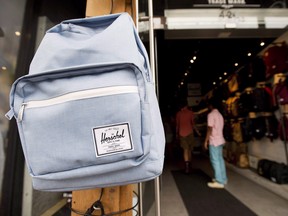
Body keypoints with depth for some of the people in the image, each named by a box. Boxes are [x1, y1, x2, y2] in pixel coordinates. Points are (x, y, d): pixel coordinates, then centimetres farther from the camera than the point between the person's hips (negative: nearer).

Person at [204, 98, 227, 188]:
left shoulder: (211, 114, -13)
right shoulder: (220, 114, 15)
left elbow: (210, 129, -18)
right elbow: (219, 128, 17)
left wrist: (206, 141, -12)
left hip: (214, 141, -9)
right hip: (220, 140, 9)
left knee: (215, 161, -4)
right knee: (220, 159, 14)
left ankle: (219, 182, 1)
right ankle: (223, 179, 23)